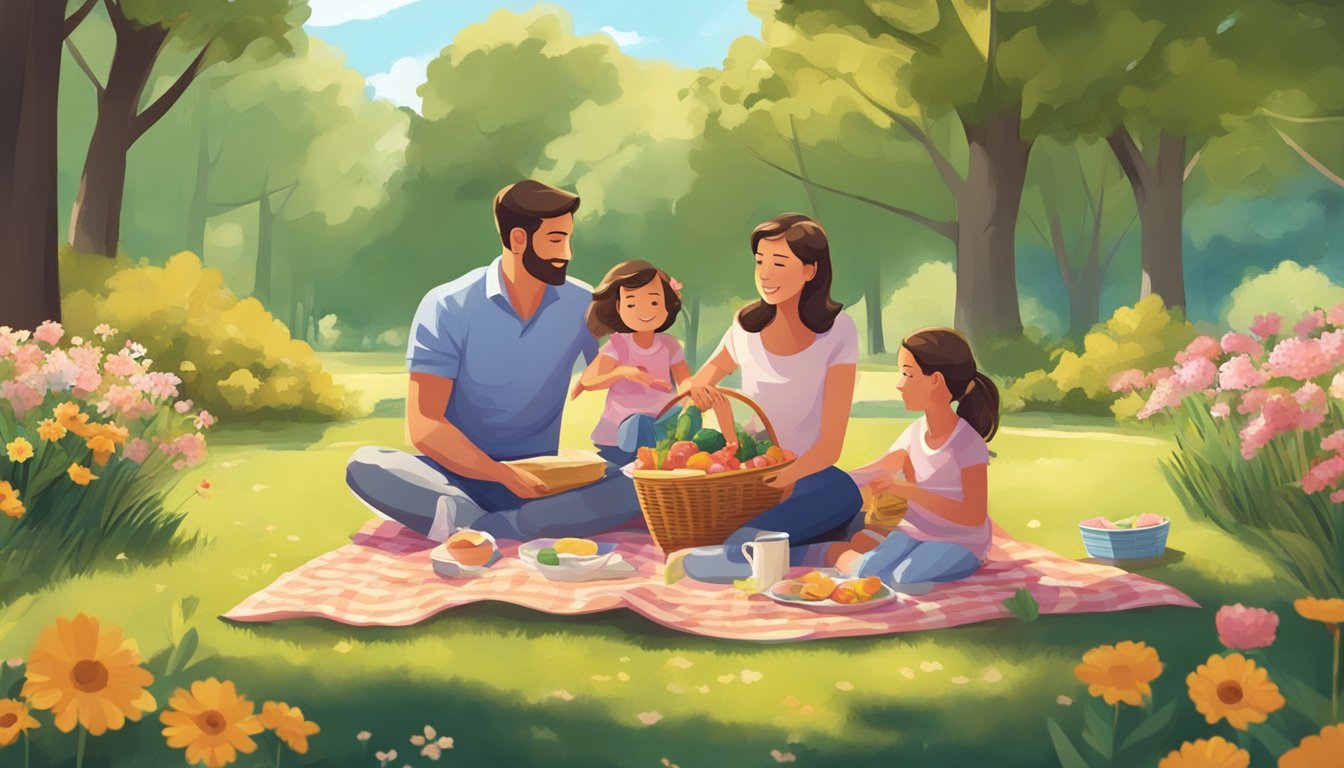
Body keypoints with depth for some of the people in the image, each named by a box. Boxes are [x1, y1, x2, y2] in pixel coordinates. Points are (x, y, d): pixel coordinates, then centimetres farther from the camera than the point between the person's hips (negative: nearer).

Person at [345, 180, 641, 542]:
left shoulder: (582, 306, 1)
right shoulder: (447, 308, -8)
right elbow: (424, 426, -13)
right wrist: (505, 475, -26)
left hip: (541, 484, 2)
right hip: (463, 477, -2)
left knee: (638, 485, -28)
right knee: (365, 466, -29)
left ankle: (466, 527, -34)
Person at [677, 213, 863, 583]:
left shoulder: (836, 331, -8)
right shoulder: (748, 326, 1)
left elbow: (830, 444, -13)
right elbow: (716, 367, 23)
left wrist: (787, 475, -34)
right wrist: (698, 388, -3)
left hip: (808, 479, -4)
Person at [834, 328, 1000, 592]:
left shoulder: (968, 444, -20)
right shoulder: (915, 433, 2)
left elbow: (975, 516, -25)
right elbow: (873, 472, 14)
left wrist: (907, 490, -29)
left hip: (958, 543, -5)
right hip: (914, 533, 6)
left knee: (901, 582, -28)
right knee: (864, 574, -18)